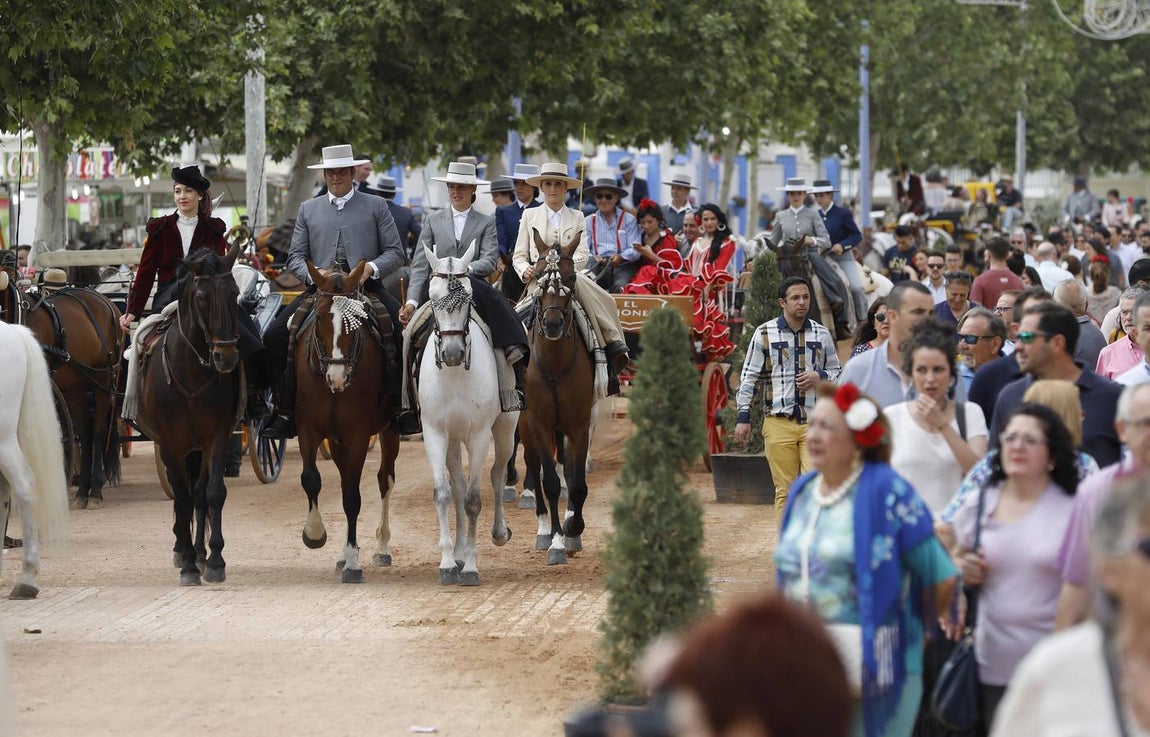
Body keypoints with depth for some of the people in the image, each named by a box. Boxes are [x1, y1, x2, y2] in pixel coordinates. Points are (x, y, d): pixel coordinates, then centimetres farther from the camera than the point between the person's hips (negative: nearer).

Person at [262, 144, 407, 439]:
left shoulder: (376, 207, 11)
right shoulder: (308, 209, 17)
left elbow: (396, 253, 6)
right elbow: (295, 257, 13)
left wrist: (372, 268, -14)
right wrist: (314, 274, -9)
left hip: (367, 289, -2)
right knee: (275, 335, -18)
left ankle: (399, 405, -15)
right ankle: (285, 411, -11)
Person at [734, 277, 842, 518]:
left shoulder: (822, 335, 10)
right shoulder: (764, 333, 4)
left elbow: (837, 372, 19)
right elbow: (748, 377, 6)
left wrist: (820, 377, -4)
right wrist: (743, 416, 0)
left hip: (814, 422, 1)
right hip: (778, 423, -1)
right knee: (785, 489, 2)